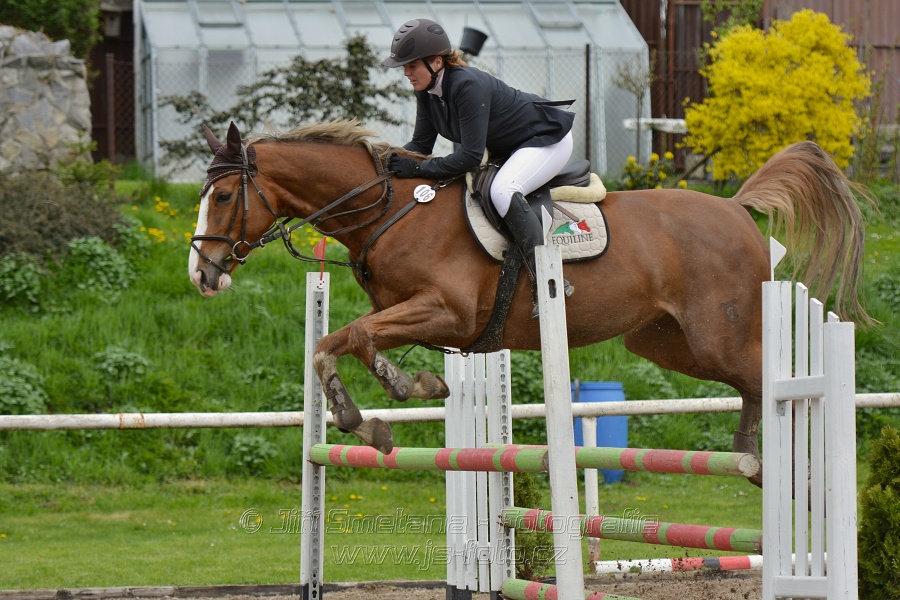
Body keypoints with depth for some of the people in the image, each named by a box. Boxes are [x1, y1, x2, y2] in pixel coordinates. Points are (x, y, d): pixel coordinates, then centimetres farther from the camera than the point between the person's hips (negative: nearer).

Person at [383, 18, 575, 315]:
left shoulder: (469, 85, -33)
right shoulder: (426, 90, -6)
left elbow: (471, 156, -34)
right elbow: (421, 143, -1)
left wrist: (417, 168, -34)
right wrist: (390, 161, -18)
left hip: (548, 140, -10)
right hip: (506, 149, 10)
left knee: (502, 191, -34)